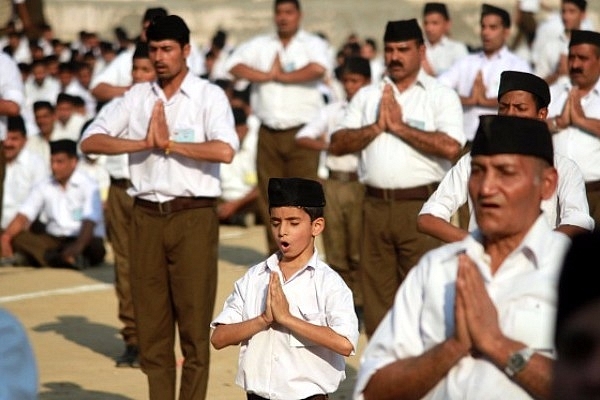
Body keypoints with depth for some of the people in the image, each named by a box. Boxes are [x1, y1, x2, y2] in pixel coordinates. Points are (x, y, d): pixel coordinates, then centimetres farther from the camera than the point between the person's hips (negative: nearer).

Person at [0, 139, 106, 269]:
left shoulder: (88, 186, -7)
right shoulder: (43, 187, 8)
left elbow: (89, 222, -20)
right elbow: (23, 217, 1)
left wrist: (78, 247, -40)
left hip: (82, 240, -4)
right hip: (53, 241, 4)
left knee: (95, 247, -37)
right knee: (17, 237, -23)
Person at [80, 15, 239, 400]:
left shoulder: (209, 95, -2)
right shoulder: (138, 96, 11)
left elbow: (225, 150, -18)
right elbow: (90, 140, 3)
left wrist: (169, 143, -12)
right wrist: (143, 143, -9)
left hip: (193, 215, -4)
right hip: (147, 214, 4)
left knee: (194, 327, -1)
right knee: (151, 324, 6)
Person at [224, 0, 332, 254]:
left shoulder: (313, 44, 2)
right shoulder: (260, 45, 13)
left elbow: (318, 68, -19)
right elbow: (234, 65, 1)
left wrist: (281, 76, -7)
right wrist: (267, 76, -8)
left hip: (302, 132, -4)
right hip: (268, 133, 4)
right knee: (269, 198, 5)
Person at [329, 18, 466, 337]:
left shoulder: (441, 96, 1)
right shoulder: (367, 96, 15)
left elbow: (451, 147, -15)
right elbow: (337, 144, 7)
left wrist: (399, 126, -10)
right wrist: (376, 127, -8)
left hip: (421, 205, -4)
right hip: (376, 204, 5)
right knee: (376, 295, 8)